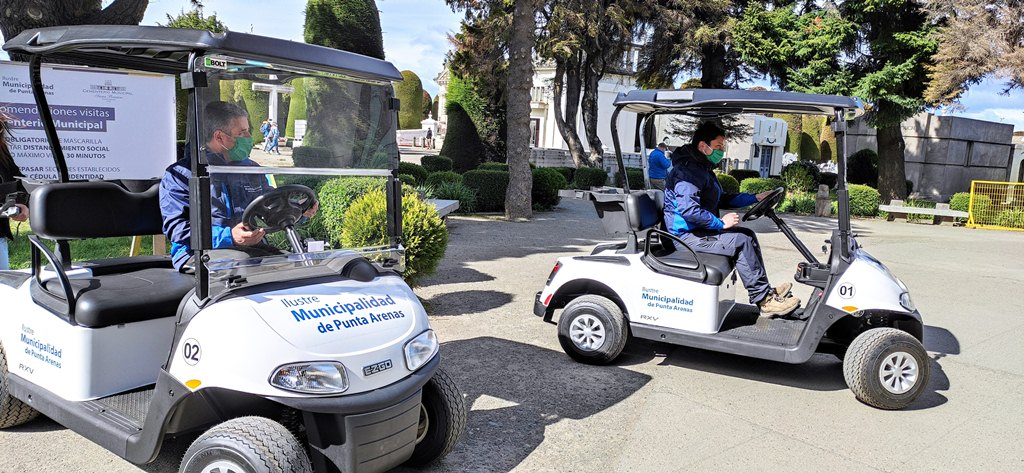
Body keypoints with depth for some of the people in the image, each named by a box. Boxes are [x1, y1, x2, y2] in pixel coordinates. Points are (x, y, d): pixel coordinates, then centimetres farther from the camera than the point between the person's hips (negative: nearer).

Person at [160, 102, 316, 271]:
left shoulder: (252, 169, 22)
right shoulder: (180, 174, 3)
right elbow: (175, 228, -7)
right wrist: (228, 237, -21)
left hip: (253, 248, 5)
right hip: (202, 253, -4)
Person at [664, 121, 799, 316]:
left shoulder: (703, 169, 18)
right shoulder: (687, 170, -18)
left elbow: (721, 199, 25)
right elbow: (688, 209, -29)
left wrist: (755, 198, 15)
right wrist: (720, 223, -22)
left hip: (699, 230, 11)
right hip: (686, 235, -11)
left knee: (747, 234, 8)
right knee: (741, 241, -18)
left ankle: (765, 291, 9)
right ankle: (763, 300, -11)